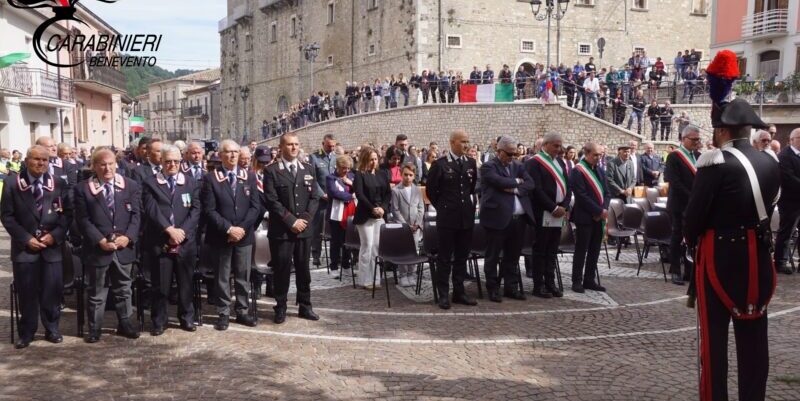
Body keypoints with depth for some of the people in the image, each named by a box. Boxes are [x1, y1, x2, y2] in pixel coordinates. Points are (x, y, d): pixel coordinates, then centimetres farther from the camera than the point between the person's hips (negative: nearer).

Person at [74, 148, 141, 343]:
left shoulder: (131, 186, 4)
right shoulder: (83, 189, -2)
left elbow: (136, 215, 1)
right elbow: (83, 220, -6)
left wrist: (128, 237, -14)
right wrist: (100, 241, -15)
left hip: (124, 248, 2)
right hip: (97, 249, -2)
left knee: (123, 289, 14)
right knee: (96, 292, 8)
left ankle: (124, 323, 26)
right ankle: (94, 328, 18)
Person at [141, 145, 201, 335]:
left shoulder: (191, 183, 9)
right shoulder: (150, 184, 4)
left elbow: (195, 210, 1)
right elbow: (151, 211, -7)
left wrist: (183, 231, -12)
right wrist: (169, 230, -17)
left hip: (185, 242, 2)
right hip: (159, 243, -2)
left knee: (186, 283, 9)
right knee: (160, 284, 3)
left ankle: (187, 317, 23)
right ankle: (159, 321, 14)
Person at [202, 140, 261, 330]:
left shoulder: (249, 177, 6)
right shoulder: (211, 178, -3)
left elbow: (255, 206, 2)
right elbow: (209, 210, -9)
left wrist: (241, 228, -11)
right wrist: (228, 229, -16)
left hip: (244, 235, 3)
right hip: (221, 236, -2)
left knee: (243, 277, 9)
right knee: (222, 277, 5)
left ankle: (242, 311, 20)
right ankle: (224, 313, 15)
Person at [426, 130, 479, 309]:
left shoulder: (471, 163, 6)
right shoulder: (440, 164, -8)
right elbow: (431, 190, 0)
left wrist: (470, 205, 13)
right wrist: (442, 207, 3)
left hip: (466, 218, 5)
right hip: (447, 218, -4)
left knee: (462, 257, 10)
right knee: (445, 258, 2)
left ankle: (459, 292, 19)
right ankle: (443, 295, 8)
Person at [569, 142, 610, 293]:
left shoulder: (600, 170, 13)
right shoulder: (578, 171, -11)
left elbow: (606, 192, 12)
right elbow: (581, 196, -17)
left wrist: (603, 209, -6)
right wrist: (599, 211, -16)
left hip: (599, 217, 7)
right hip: (585, 217, -7)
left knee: (595, 250, 10)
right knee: (581, 250, 0)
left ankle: (589, 280, 18)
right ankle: (577, 281, 7)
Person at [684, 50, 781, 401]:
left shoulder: (715, 162, -15)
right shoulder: (770, 164, 4)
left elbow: (695, 212, -12)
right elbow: (768, 208, 11)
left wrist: (691, 239, 6)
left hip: (719, 256, -6)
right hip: (757, 255, 6)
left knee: (714, 335, 3)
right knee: (753, 335, 12)